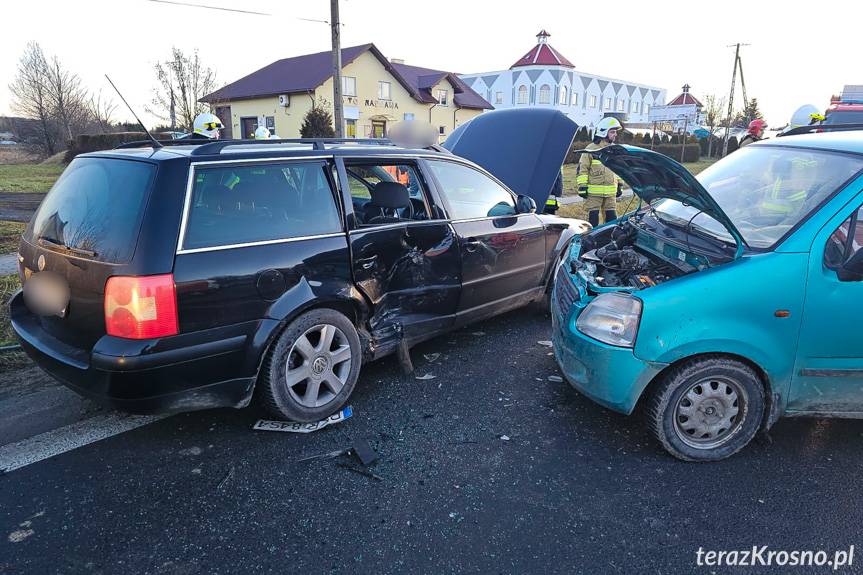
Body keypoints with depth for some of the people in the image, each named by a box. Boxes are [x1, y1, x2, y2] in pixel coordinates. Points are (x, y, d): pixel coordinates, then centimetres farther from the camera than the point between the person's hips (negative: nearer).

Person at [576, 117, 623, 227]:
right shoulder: (591, 149, -7)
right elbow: (582, 168, -7)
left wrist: (619, 185, 21)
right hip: (594, 192, -6)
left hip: (610, 192, 6)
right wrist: (582, 186, -11)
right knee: (593, 217, -1)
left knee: (612, 217, 9)